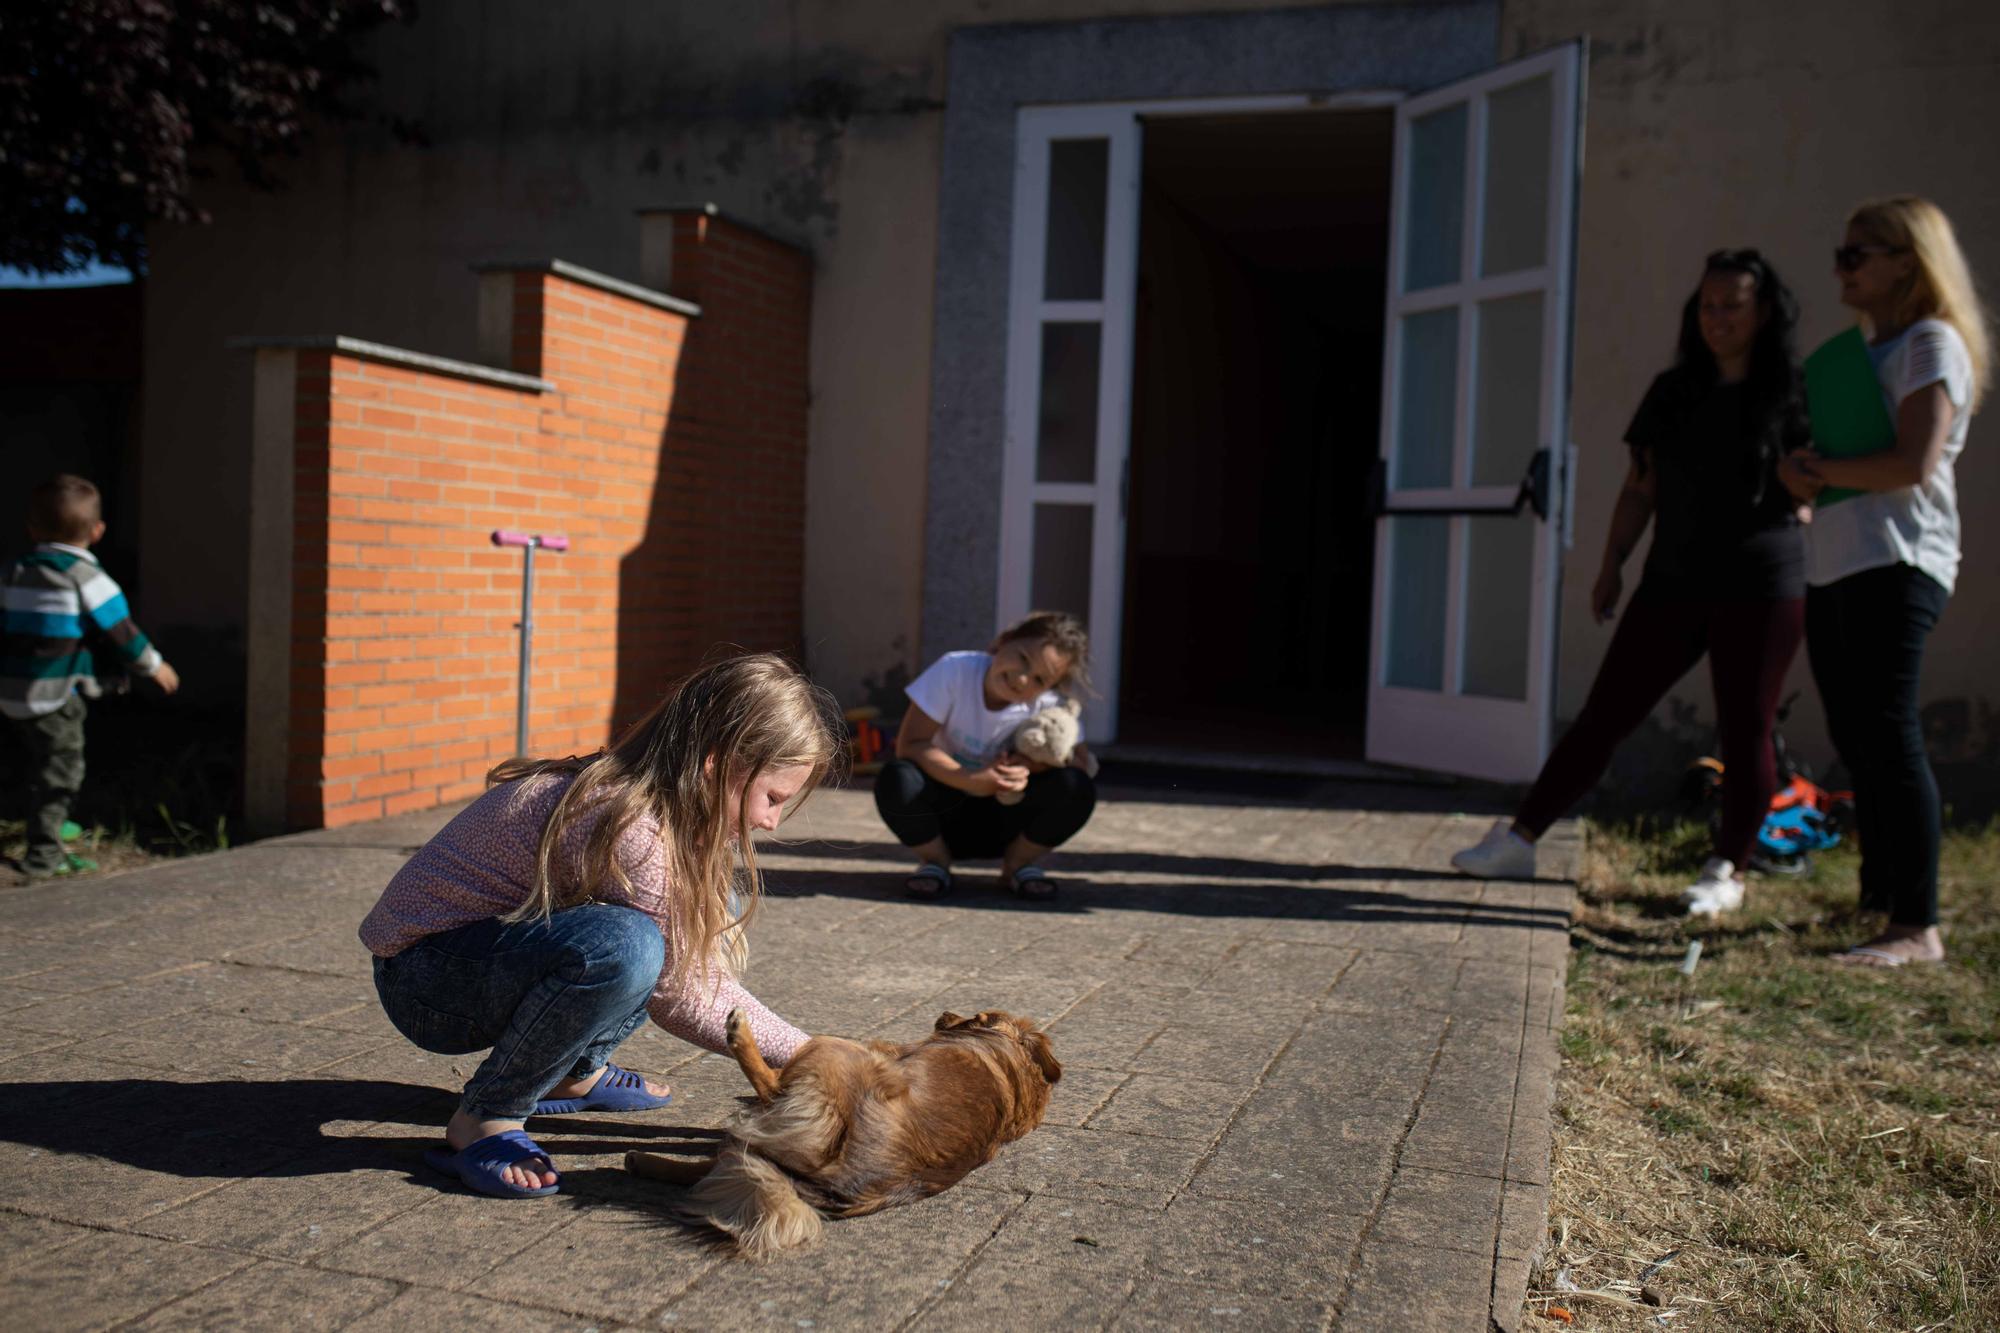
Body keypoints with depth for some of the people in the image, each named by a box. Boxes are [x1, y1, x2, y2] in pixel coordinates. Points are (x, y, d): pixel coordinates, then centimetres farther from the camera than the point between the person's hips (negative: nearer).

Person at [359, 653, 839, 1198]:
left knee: (716, 897, 3)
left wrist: (806, 1048, -6)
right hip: (423, 979, -9)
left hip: (499, 942, 9)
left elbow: (699, 969, 0)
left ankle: (574, 1072, 9)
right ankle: (484, 1118, -14)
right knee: (622, 946, -36)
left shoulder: (660, 795, -4)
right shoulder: (626, 825, -31)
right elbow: (676, 995, -21)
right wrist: (803, 1054, -14)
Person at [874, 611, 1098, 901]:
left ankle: (1017, 865, 0)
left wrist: (1029, 767, -33)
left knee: (1075, 788, -26)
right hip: (948, 813, -1)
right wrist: (972, 781, -33)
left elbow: (1084, 764, -15)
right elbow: (909, 744, -22)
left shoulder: (1051, 705, -16)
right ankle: (935, 861, -3)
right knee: (896, 779, -33)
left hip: (1005, 820, 1)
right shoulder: (956, 669, -21)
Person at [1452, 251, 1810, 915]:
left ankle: (1728, 872, 15)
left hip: (1761, 590, -3)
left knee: (1745, 730, 1)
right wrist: (1613, 563, 9)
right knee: (1603, 715, 3)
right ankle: (1519, 840, 6)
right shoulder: (1674, 391, 12)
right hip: (1672, 586, 3)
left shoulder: (1793, 394, 1)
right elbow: (1639, 488, 13)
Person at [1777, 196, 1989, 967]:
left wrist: (1822, 470, -7)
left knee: (1888, 735, -13)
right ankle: (1879, 899, 20)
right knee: (1857, 740, 11)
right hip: (1834, 565, 9)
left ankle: (1918, 927, -11)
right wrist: (1802, 475, 1)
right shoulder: (1861, 350, 22)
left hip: (1895, 564, -9)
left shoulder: (1933, 344, -5)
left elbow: (1915, 462, -17)